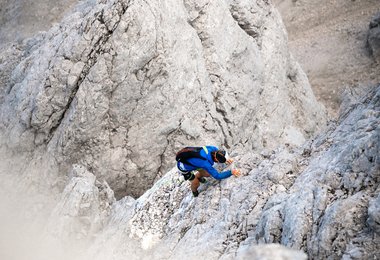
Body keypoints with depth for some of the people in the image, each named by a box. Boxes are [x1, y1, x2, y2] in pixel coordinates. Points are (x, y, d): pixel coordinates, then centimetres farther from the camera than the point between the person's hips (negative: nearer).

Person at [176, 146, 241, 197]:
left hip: (190, 159, 6)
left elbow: (218, 151, 2)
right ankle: (194, 190, 40)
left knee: (207, 174, 11)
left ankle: (198, 176, 45)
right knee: (196, 183, 4)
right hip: (184, 166, -6)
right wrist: (231, 172, -39)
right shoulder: (206, 164, -41)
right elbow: (217, 176, -35)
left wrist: (226, 158, -12)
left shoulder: (212, 149, -23)